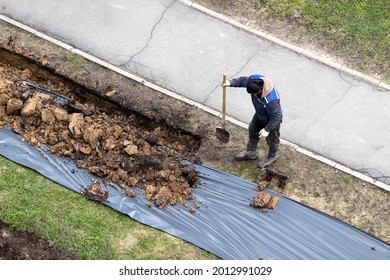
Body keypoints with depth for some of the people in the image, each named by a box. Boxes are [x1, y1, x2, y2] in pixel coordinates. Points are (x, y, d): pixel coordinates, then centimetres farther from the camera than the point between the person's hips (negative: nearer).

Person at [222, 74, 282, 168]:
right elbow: (243, 80, -9)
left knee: (271, 139, 18)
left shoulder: (271, 100, -48)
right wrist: (230, 83, -25)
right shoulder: (254, 79, -30)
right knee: (252, 131, 25)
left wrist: (267, 129, -24)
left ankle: (273, 156, 49)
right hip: (260, 115, 7)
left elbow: (276, 116, -32)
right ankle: (251, 152, 51)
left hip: (271, 120, -7)